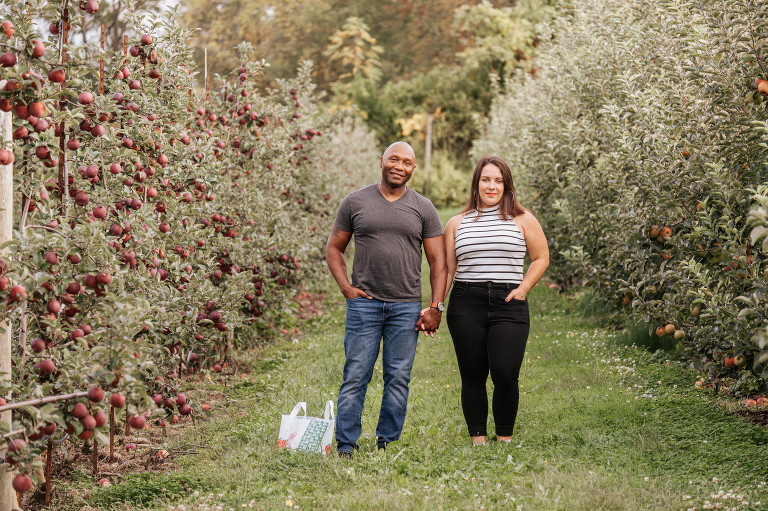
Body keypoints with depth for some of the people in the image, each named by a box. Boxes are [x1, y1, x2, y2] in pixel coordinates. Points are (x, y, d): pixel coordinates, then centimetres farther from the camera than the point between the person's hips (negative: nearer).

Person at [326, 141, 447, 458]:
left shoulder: (423, 209, 7)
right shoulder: (355, 203, 5)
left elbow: (438, 262, 6)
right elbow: (334, 249, 11)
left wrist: (435, 307, -3)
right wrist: (346, 288, -3)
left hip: (406, 307, 1)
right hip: (364, 303, -1)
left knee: (398, 378, 3)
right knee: (355, 376, -3)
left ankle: (387, 444, 13)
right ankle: (345, 446, 2)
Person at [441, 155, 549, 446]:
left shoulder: (522, 220, 8)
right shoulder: (457, 223, 13)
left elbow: (541, 258, 13)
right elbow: (447, 269, 12)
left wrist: (523, 288, -1)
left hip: (509, 306, -1)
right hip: (466, 305, 2)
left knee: (505, 374, -12)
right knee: (472, 376, 2)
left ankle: (505, 438, 4)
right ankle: (477, 441, 11)